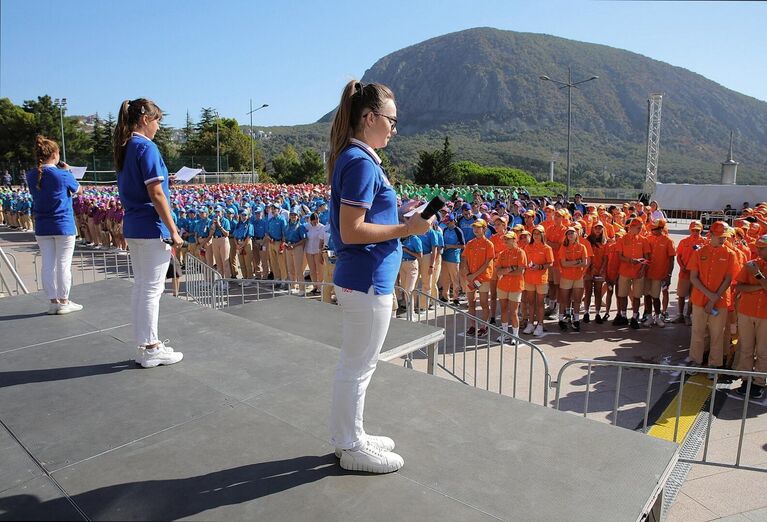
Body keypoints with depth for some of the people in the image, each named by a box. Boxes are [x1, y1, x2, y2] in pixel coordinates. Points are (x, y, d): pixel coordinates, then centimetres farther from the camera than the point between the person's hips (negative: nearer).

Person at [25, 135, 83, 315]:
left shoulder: (31, 176, 0)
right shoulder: (63, 175, -13)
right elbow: (79, 190, 3)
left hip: (42, 227, 5)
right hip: (63, 226, -4)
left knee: (47, 264, 8)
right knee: (63, 264, 3)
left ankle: (53, 301, 14)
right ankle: (64, 302, 10)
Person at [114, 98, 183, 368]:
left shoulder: (124, 148, 13)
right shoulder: (146, 147, -13)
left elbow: (128, 191, 15)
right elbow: (156, 194, -18)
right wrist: (173, 230, -14)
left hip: (132, 227, 9)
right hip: (151, 228, -9)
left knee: (140, 287, 13)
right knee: (152, 289, -1)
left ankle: (144, 346, 22)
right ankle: (151, 349, 7)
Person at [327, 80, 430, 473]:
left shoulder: (356, 158, 12)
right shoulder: (360, 162, -18)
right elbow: (351, 231, -23)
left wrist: (403, 221, 12)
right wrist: (406, 229, -17)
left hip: (358, 279, 10)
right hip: (367, 282, -10)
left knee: (352, 365, 20)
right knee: (359, 368, 5)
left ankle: (348, 436, 36)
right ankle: (353, 448, 22)